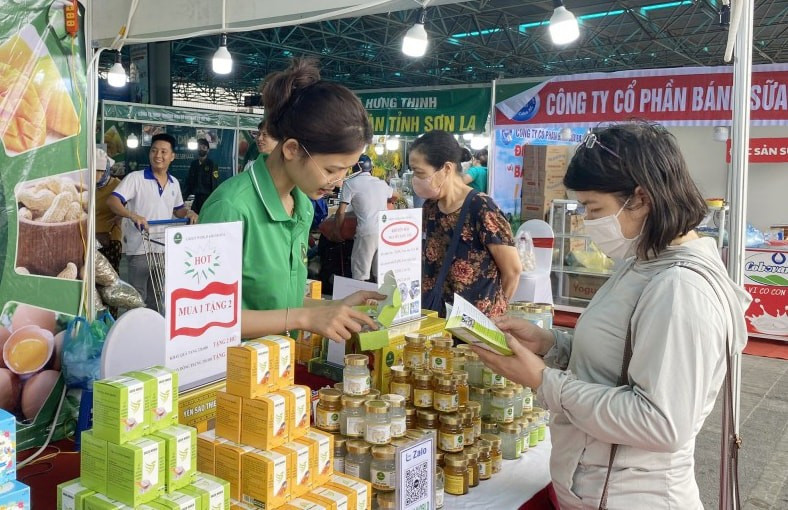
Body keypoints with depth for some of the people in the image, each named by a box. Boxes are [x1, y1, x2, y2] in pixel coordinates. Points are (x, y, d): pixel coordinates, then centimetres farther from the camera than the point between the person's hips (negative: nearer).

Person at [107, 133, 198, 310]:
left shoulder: (174, 183, 10)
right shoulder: (136, 178, -9)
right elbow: (112, 201, -18)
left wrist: (188, 213, 0)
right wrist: (132, 215, -36)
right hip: (140, 248, -6)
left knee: (156, 297, 17)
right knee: (137, 297, 0)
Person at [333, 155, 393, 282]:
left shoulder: (350, 183, 1)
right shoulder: (381, 183, 17)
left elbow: (341, 212, -1)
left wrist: (337, 231, 13)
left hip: (367, 232, -5)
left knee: (360, 277, 0)